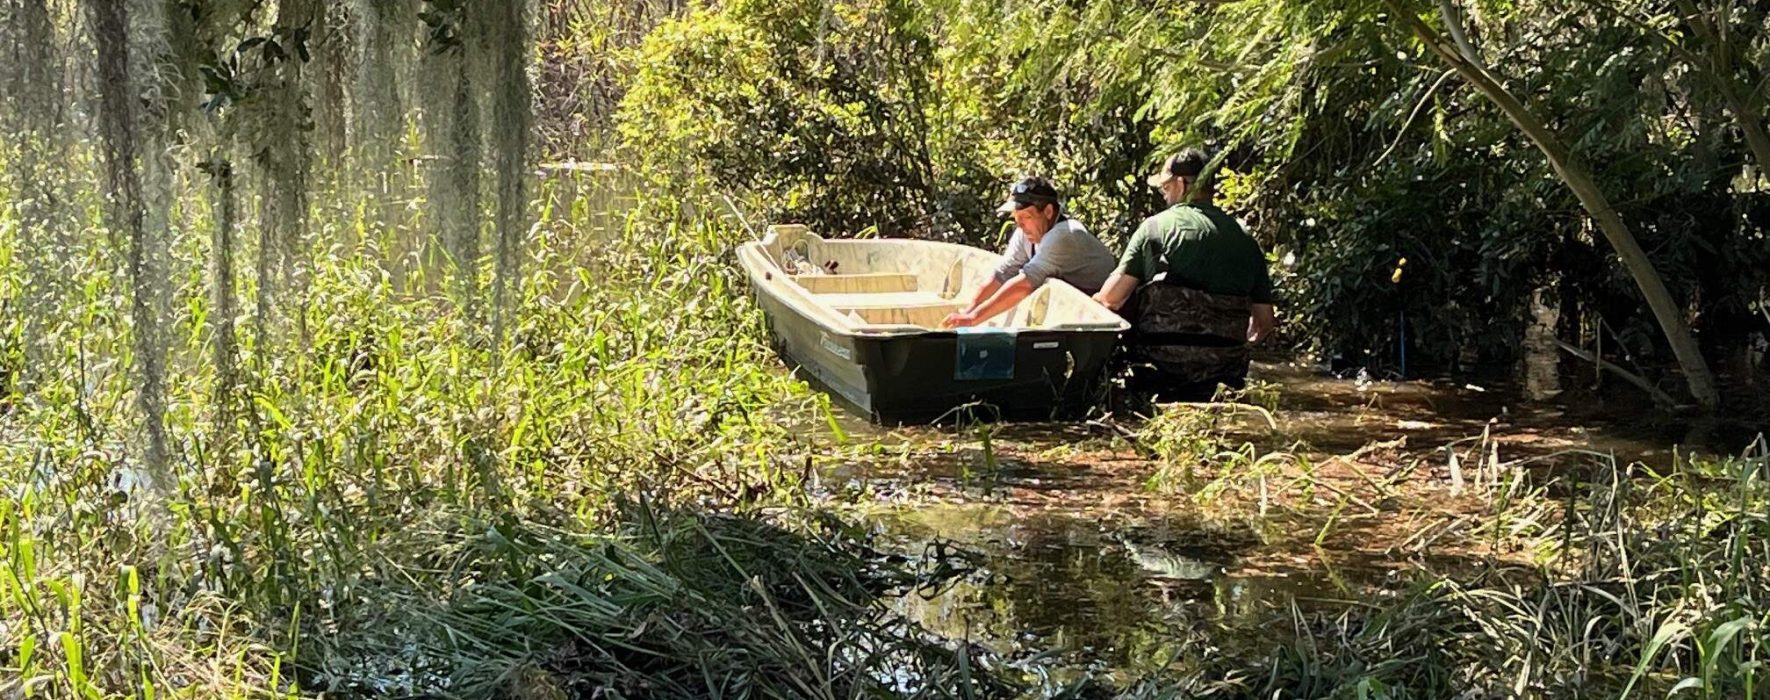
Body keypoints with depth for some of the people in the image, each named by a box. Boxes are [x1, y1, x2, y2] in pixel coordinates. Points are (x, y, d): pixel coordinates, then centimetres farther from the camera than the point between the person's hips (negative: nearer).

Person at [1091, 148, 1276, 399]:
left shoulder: (1156, 226, 0)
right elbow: (1264, 320, 10)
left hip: (1163, 359, -5)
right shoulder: (1245, 239, 11)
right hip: (1223, 366, 5)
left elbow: (1112, 296, -6)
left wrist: (1093, 304, 17)